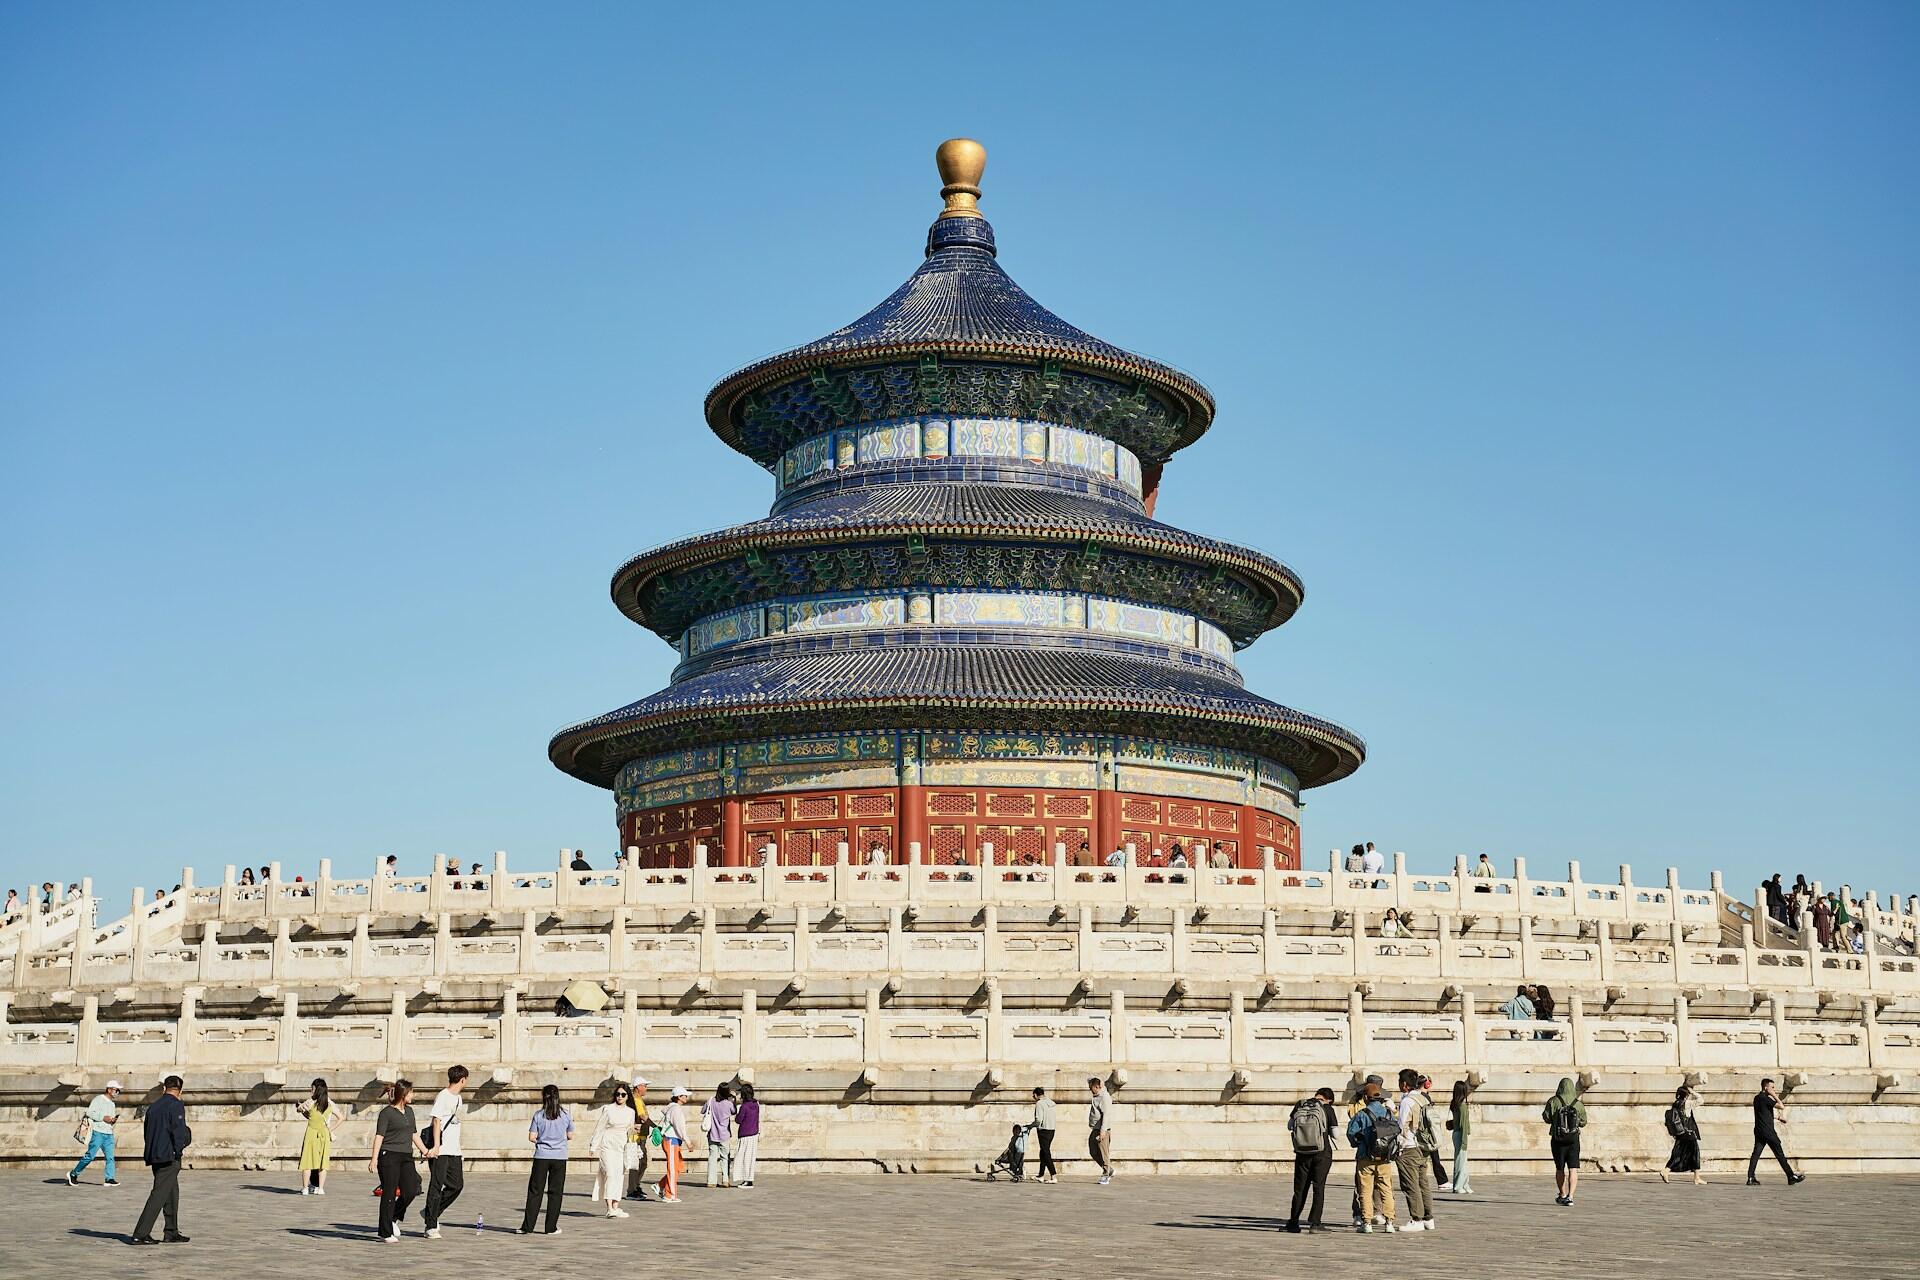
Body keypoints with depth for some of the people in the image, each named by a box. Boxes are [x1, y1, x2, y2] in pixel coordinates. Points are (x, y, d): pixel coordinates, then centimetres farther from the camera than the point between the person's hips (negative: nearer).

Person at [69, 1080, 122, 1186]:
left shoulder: (112, 1104, 23)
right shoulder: (99, 1100, -3)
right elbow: (90, 1112, -14)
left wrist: (114, 1120, 10)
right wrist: (103, 1118, -17)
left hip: (109, 1134, 7)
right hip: (98, 1132, -7)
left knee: (110, 1156, -5)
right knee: (90, 1155, -7)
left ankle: (110, 1179, -8)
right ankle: (73, 1174, 7)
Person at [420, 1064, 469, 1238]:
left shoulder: (459, 1098, 17)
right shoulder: (443, 1097, -10)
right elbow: (437, 1121, -16)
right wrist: (436, 1146, -23)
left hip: (454, 1151, 8)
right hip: (439, 1151, -8)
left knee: (457, 1185, 6)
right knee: (436, 1187, -5)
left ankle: (429, 1214, 21)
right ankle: (431, 1226, -1)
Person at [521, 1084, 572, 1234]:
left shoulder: (539, 1115, -5)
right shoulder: (565, 1114, -1)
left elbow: (532, 1137, -5)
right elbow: (570, 1135, 7)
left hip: (542, 1156, -1)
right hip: (560, 1157, 1)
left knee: (535, 1191, 5)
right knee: (555, 1192, 7)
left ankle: (528, 1227, 4)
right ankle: (551, 1227, 6)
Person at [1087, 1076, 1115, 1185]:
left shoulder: (1104, 1097, -15)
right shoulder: (1096, 1096, 13)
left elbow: (1106, 1114, -22)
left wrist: (1103, 1130, -26)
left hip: (1103, 1130, -10)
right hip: (1095, 1130, 10)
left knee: (1104, 1153, -6)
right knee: (1093, 1152, 10)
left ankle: (1105, 1176, -1)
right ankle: (1110, 1170, 20)